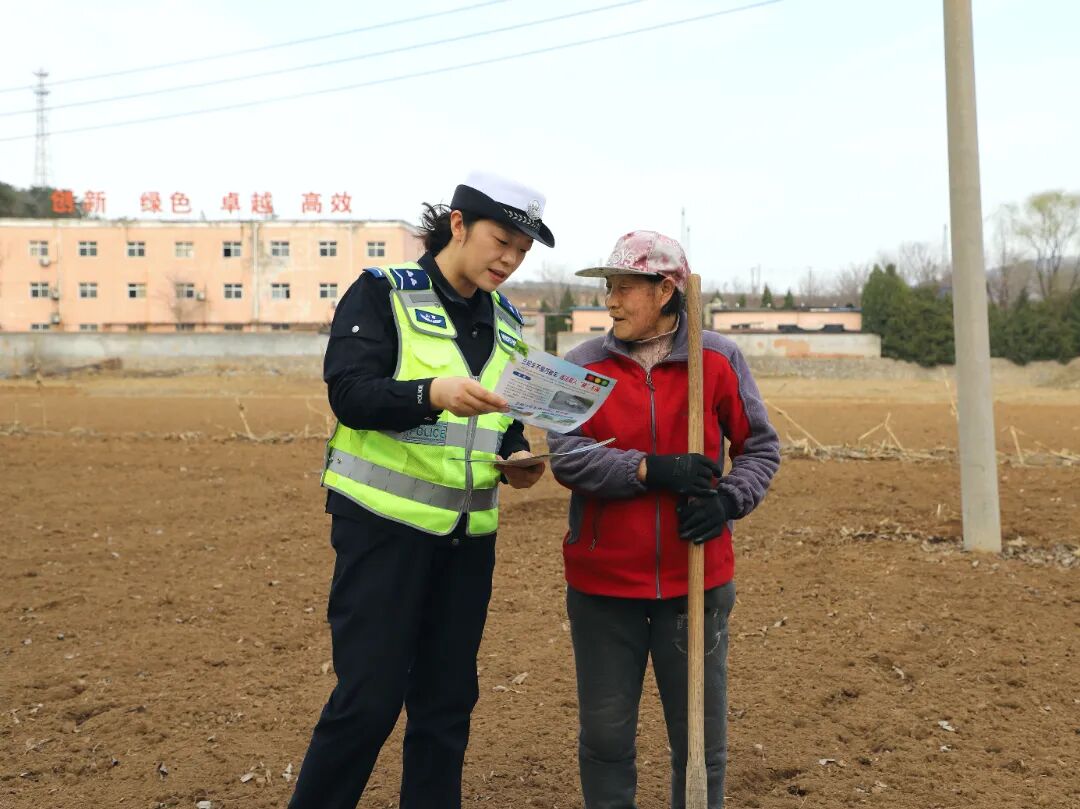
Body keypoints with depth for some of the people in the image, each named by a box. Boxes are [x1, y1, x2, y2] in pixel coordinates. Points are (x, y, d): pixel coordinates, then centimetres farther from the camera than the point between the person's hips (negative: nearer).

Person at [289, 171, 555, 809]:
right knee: (369, 697, -3)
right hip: (383, 524, -6)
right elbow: (349, 391, -18)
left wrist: (516, 460, -2)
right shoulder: (383, 291, -6)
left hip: (468, 535, 6)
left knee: (448, 699, 11)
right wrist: (434, 393, -35)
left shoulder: (506, 322, 13)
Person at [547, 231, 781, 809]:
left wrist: (728, 501, -12)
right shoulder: (584, 364, 1)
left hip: (696, 579, 0)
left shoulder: (718, 359, 1)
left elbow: (760, 446, 6)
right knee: (604, 737, 12)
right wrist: (652, 469, -20)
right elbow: (565, 455, -9)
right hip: (602, 584, 1)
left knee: (701, 739, 11)